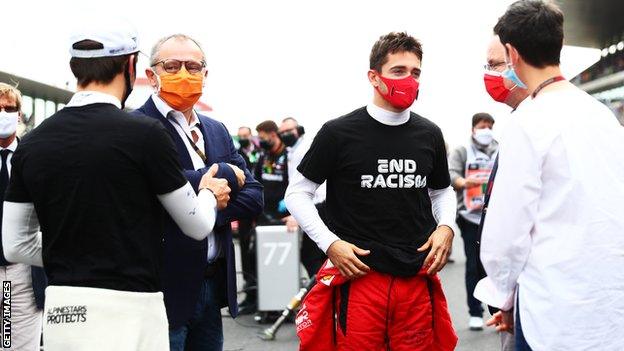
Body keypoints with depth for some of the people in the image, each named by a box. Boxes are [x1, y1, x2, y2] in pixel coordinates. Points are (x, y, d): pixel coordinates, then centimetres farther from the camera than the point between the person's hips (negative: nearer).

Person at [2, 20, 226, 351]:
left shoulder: (31, 144, 2)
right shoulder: (144, 133, -12)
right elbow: (198, 226, 0)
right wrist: (210, 193, 21)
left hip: (60, 311, 5)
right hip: (127, 310, -5)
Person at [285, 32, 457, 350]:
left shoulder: (429, 135, 8)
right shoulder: (339, 133, -4)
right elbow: (297, 193, 2)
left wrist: (446, 227, 3)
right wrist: (329, 243, -9)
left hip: (418, 280, 4)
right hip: (360, 279, -3)